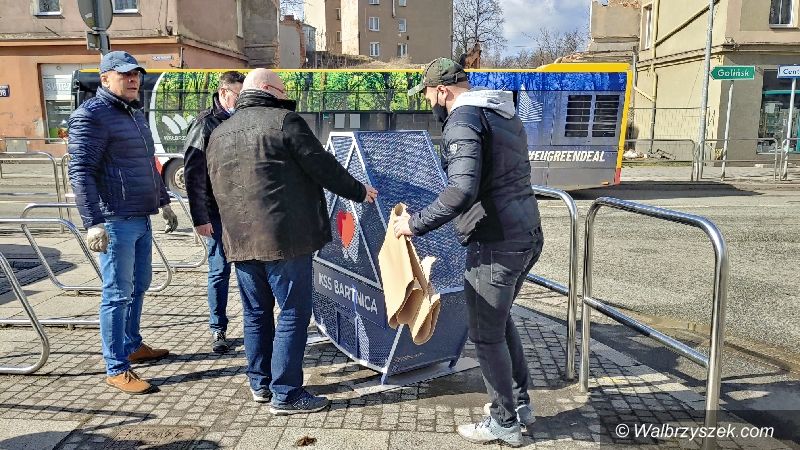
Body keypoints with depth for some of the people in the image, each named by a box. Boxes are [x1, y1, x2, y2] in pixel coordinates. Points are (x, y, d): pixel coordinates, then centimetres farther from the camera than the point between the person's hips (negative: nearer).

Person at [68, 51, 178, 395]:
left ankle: (132, 346, 33)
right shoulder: (91, 115, -10)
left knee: (139, 286, 17)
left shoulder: (136, 113, 18)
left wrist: (163, 202, 26)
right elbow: (80, 172, -17)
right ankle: (116, 369, 6)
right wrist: (93, 223, -23)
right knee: (117, 294, -3)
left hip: (141, 218, 9)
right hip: (115, 221, -9)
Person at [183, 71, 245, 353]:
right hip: (219, 212, -5)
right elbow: (193, 174, -10)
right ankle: (218, 330, 16)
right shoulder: (205, 124, -7)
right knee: (220, 270, 3)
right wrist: (200, 218, -14)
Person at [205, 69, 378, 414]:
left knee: (255, 314, 17)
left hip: (239, 241, 8)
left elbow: (216, 188, 21)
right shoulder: (284, 121, -6)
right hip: (284, 239, -7)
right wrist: (358, 191, 8)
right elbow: (323, 168, -6)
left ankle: (260, 383, 29)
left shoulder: (218, 134, 16)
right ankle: (285, 394, 7)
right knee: (294, 313, 1)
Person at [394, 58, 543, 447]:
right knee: (500, 319, 25)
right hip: (527, 236, 10)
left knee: (486, 335, 7)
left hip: (495, 245, -10)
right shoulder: (505, 112, 14)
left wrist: (415, 223, -20)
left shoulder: (463, 120, -16)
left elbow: (463, 190, -28)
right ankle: (520, 402, 37)